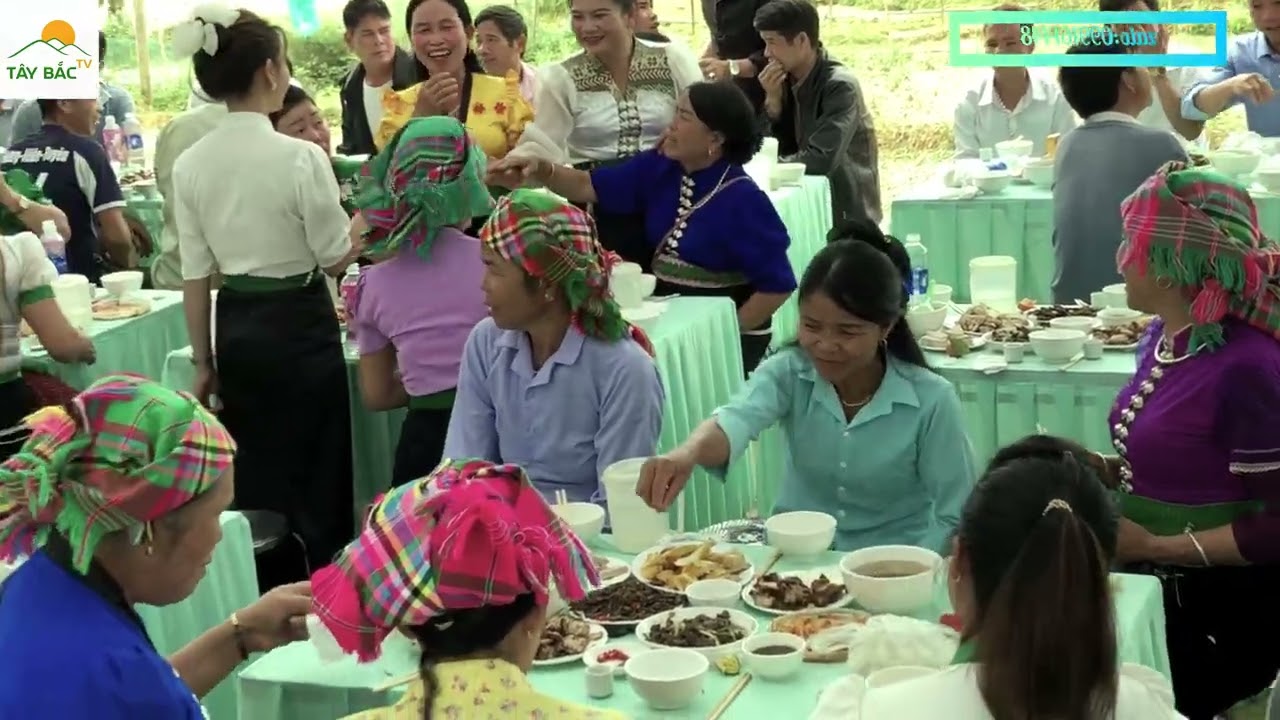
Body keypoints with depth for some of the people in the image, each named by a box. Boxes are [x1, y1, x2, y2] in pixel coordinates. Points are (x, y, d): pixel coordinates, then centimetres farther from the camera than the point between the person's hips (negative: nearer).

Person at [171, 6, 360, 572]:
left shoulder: (190, 165, -1)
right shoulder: (301, 156, -17)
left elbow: (196, 275, 4)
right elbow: (336, 259, -10)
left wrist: (203, 362, 12)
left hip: (237, 330, 6)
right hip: (300, 326, -6)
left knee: (252, 481, 16)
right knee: (314, 478, 7)